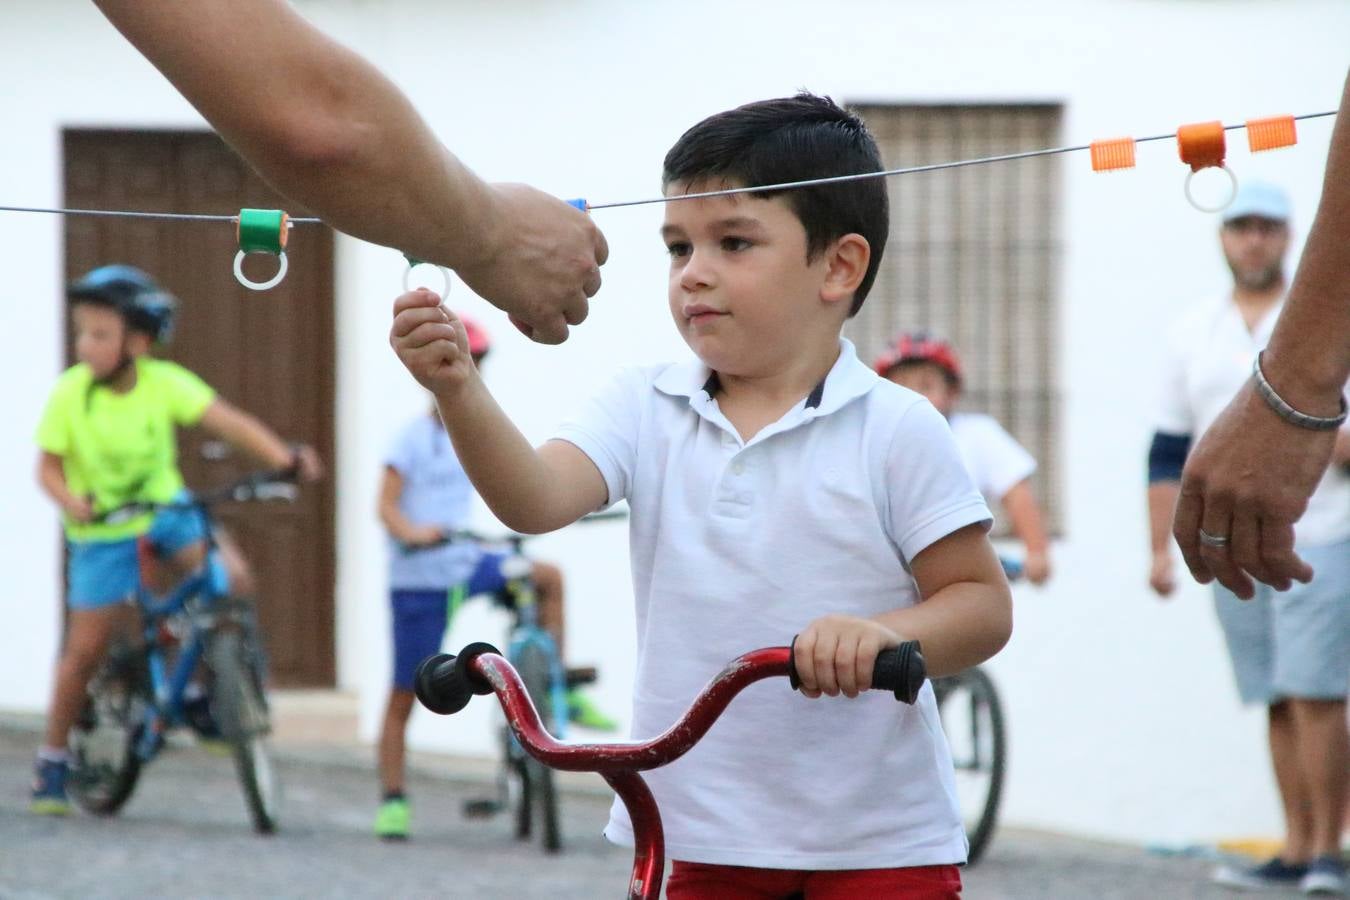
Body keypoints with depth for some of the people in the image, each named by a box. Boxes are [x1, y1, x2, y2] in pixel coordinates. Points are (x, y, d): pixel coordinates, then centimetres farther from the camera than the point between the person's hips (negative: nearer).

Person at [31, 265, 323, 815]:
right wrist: (71, 501, -34)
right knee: (86, 649, -3)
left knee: (229, 578, -20)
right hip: (102, 530, -2)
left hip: (166, 509, 2)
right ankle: (52, 761, 13)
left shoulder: (164, 383, -15)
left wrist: (285, 458, -34)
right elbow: (49, 466, -12)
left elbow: (225, 420, -21)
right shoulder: (71, 394, -16)